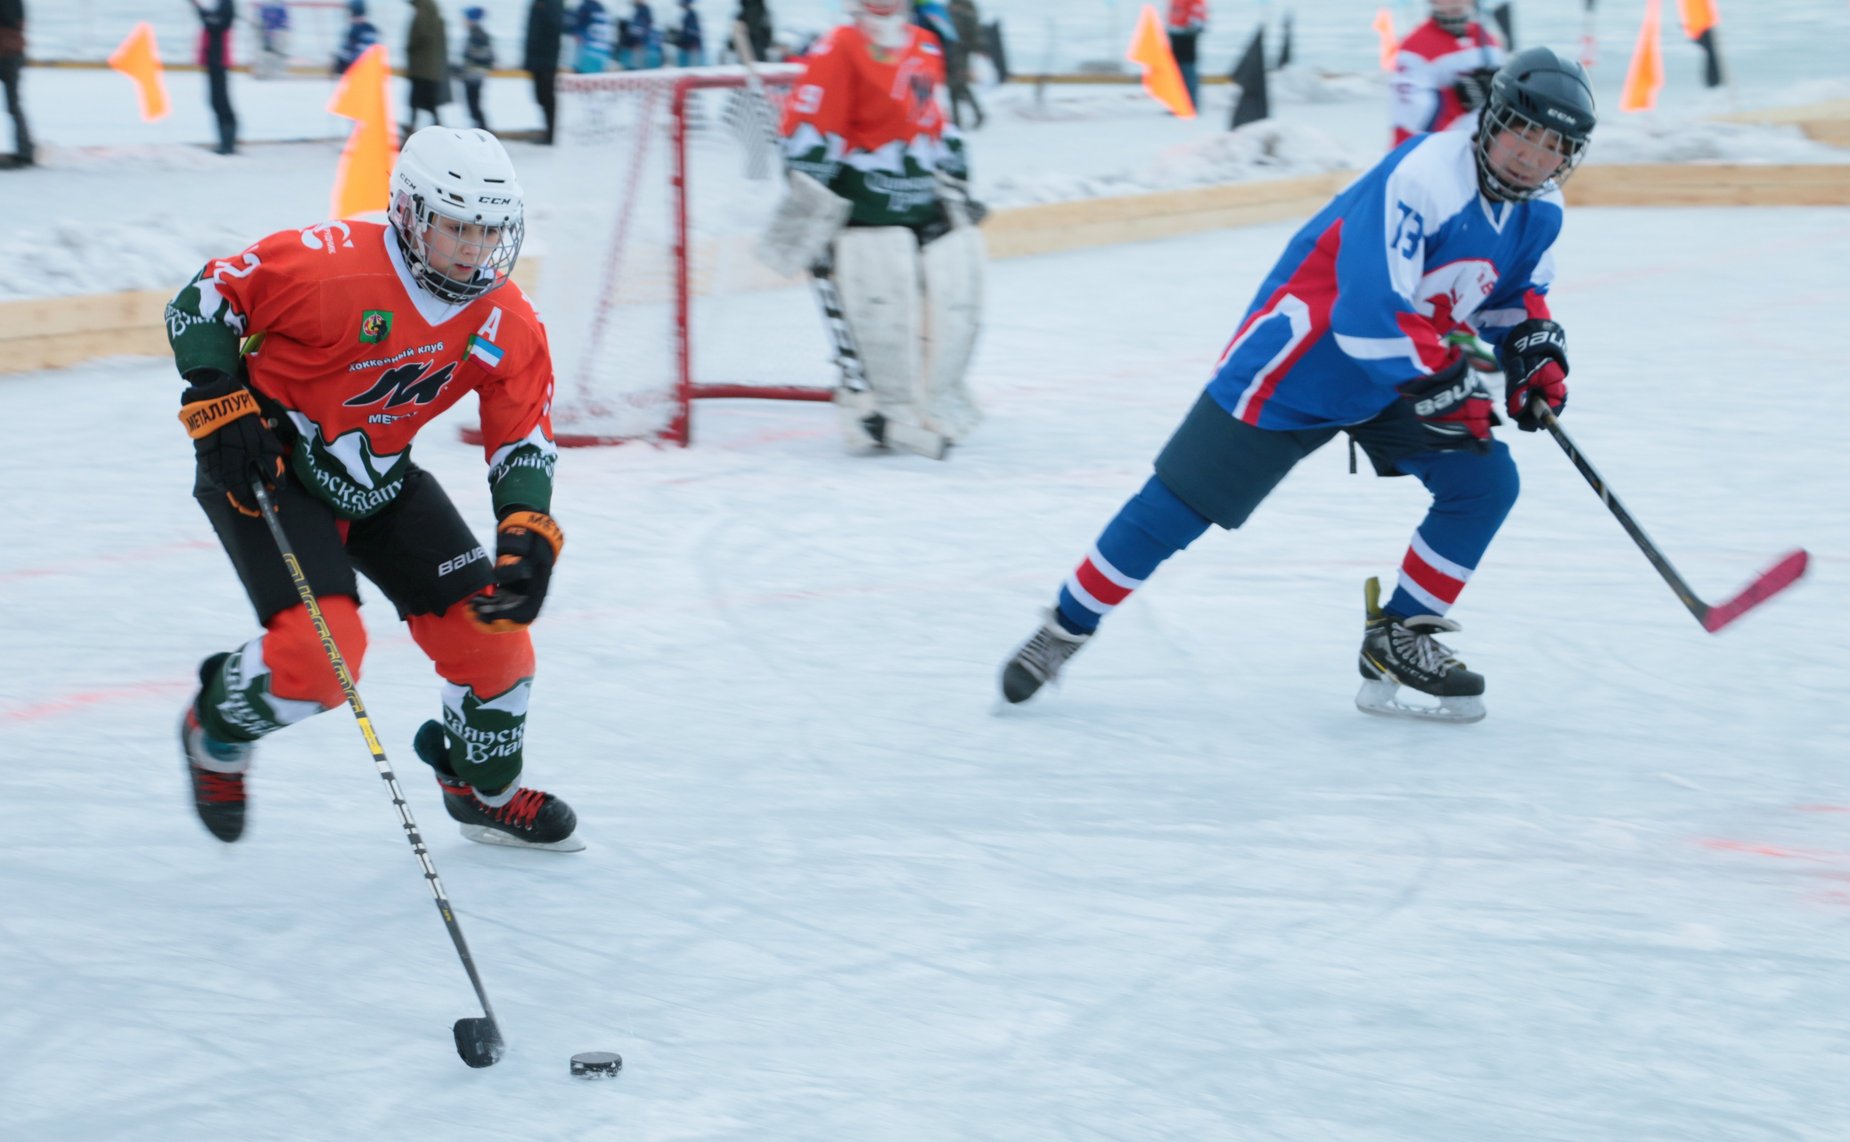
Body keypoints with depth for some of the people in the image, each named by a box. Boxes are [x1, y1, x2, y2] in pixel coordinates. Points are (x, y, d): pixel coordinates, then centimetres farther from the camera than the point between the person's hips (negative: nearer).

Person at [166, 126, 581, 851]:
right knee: (321, 652, -22)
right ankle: (217, 729, 12)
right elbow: (203, 298, -15)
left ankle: (487, 789, 28)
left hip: (378, 478, 6)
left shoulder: (508, 326, -8)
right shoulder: (331, 266, -26)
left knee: (492, 623, 1)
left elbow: (524, 444, -2)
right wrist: (219, 404, -23)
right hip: (264, 465, -6)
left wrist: (529, 540, -18)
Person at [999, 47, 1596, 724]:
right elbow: (1370, 311, -36)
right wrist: (1441, 386, -33)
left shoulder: (1539, 210, -3)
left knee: (1486, 483, -7)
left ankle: (1397, 638, 5)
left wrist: (1534, 345, -4)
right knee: (1181, 504, -2)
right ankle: (1067, 626, 15)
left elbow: (1515, 289, 15)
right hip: (1297, 363, -7)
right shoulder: (1424, 176, -30)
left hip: (1405, 375, 8)